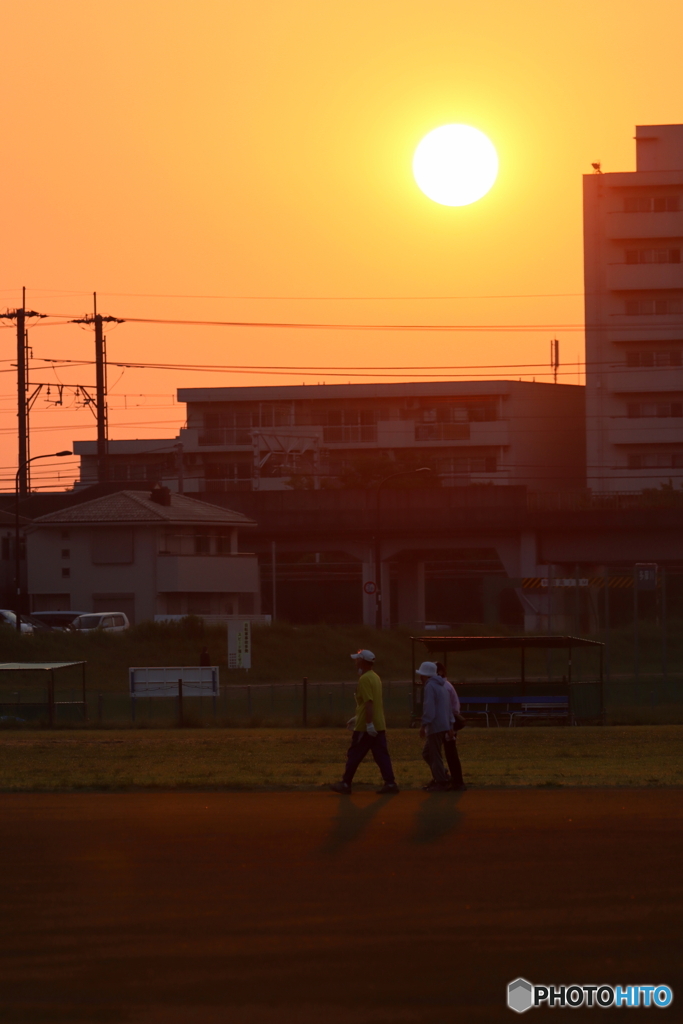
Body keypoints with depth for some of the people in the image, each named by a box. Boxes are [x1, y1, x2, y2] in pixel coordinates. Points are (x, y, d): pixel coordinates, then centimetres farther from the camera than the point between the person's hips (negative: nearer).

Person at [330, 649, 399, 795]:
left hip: (366, 727, -9)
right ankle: (390, 783, -2)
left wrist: (369, 724, -26)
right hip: (379, 725, 9)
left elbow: (369, 702, -22)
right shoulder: (375, 677, 15)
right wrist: (358, 717, 30)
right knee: (382, 755, 5)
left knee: (354, 755, 2)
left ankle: (346, 784, 8)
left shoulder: (364, 679, -14)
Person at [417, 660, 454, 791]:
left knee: (435, 755, -4)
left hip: (435, 726, -10)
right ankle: (438, 777, 13)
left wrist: (424, 725, -20)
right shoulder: (441, 686, 17)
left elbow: (429, 708, -20)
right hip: (444, 725, 10)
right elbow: (448, 707, 18)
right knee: (427, 752, 16)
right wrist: (450, 725, 19)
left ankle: (441, 782, -3)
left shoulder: (430, 687, -12)